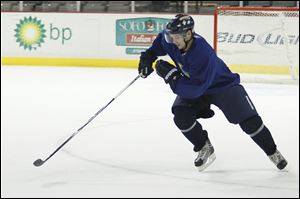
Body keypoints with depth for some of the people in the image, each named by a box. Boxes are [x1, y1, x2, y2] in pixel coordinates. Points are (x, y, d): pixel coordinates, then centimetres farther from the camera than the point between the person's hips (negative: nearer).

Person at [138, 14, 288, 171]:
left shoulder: (203, 54, -40)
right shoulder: (171, 41, -20)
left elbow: (195, 89, -39)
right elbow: (161, 40, 7)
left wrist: (171, 75, -38)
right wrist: (148, 56, -3)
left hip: (224, 85, -6)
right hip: (191, 85, 6)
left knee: (250, 121, -12)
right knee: (181, 116, -19)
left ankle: (273, 153, 11)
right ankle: (204, 149, 2)